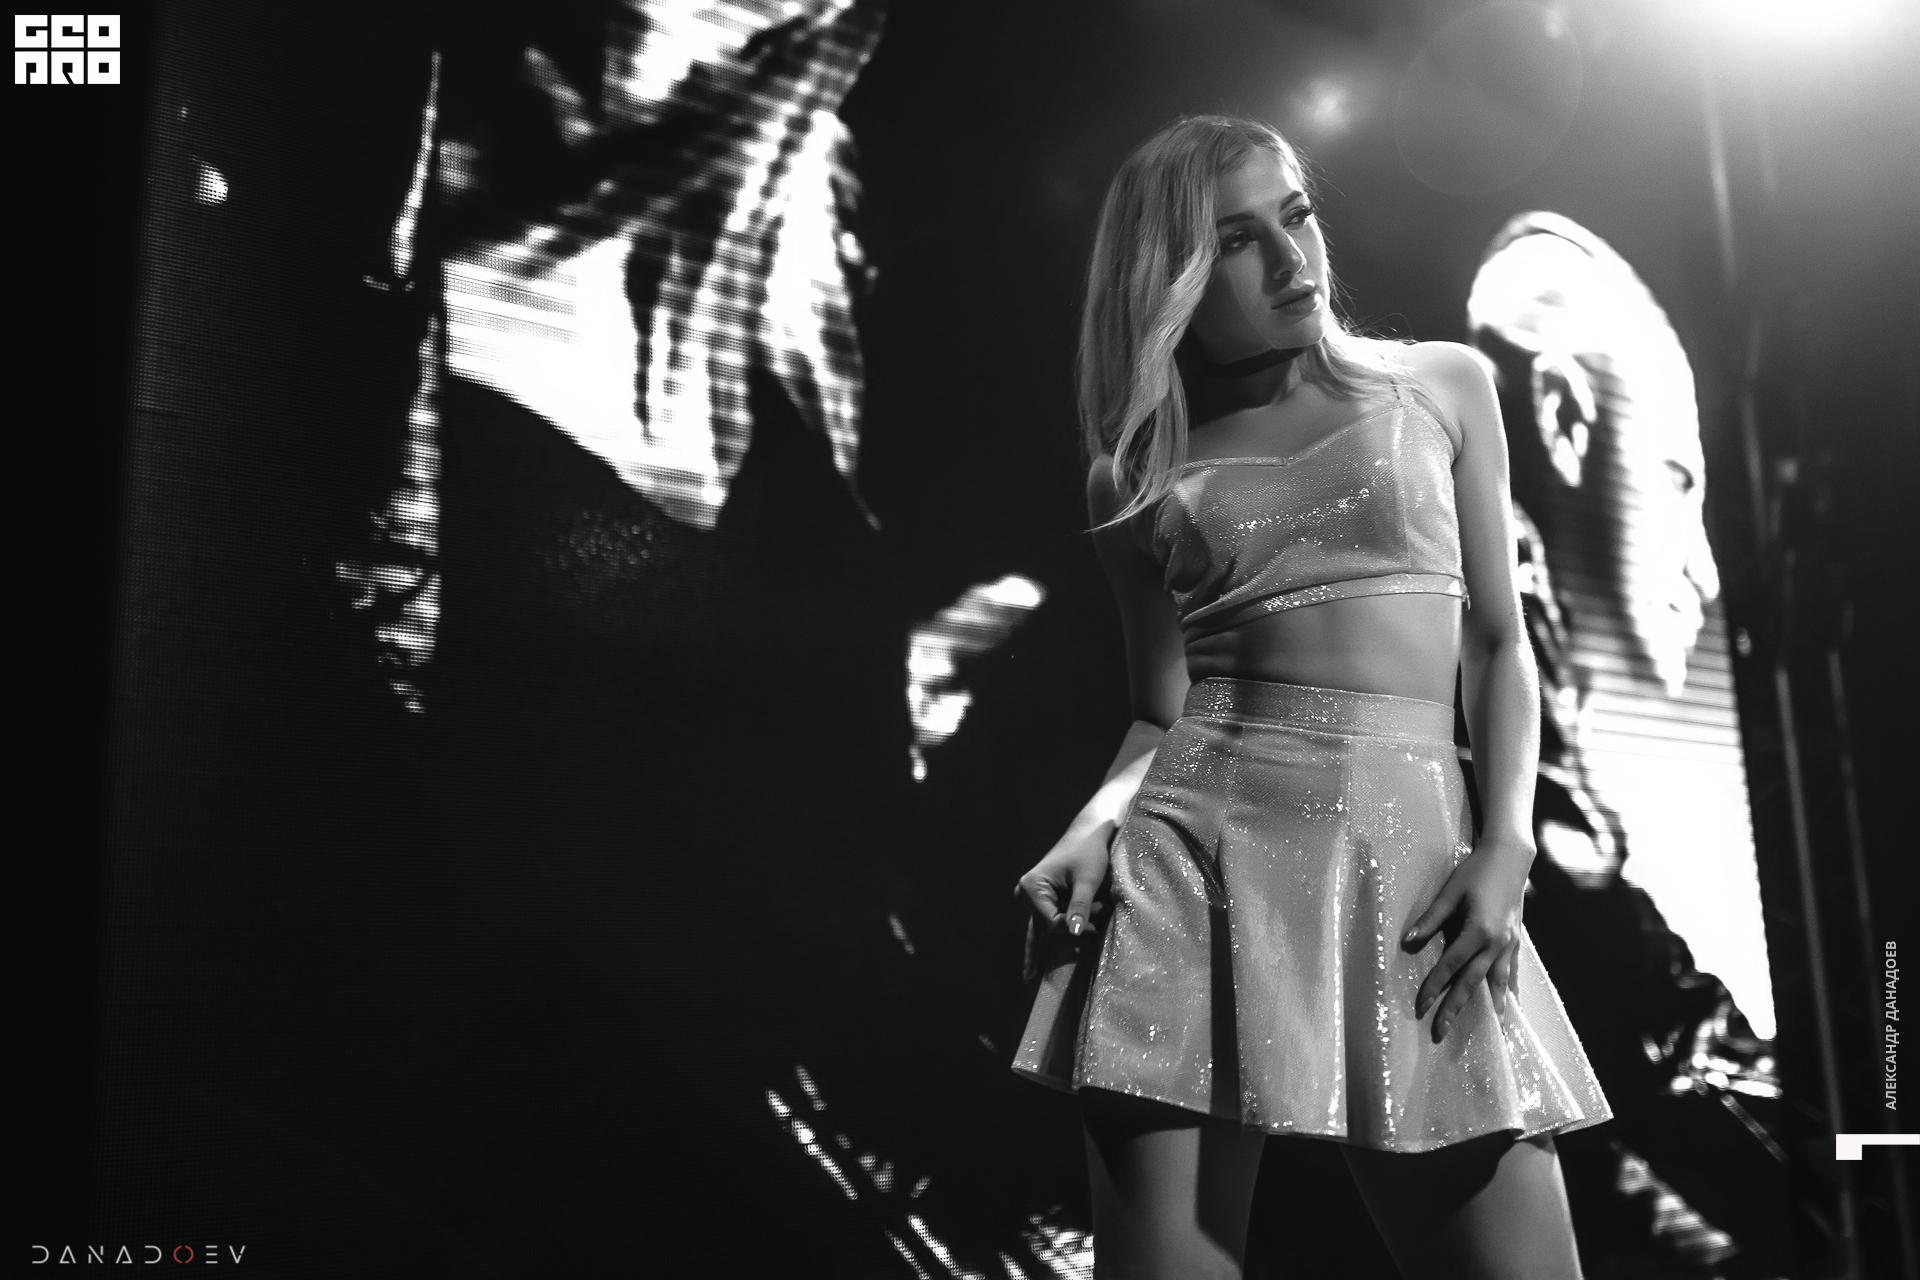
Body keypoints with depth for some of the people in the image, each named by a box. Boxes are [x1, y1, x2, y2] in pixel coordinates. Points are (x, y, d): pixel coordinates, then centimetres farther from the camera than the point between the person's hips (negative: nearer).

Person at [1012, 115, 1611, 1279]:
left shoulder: (1444, 385, 12)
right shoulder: (1137, 474, 11)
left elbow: (1498, 645, 11)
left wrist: (1507, 845, -3)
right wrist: (1095, 828, -7)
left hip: (1412, 857, 1)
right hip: (1196, 859, 0)